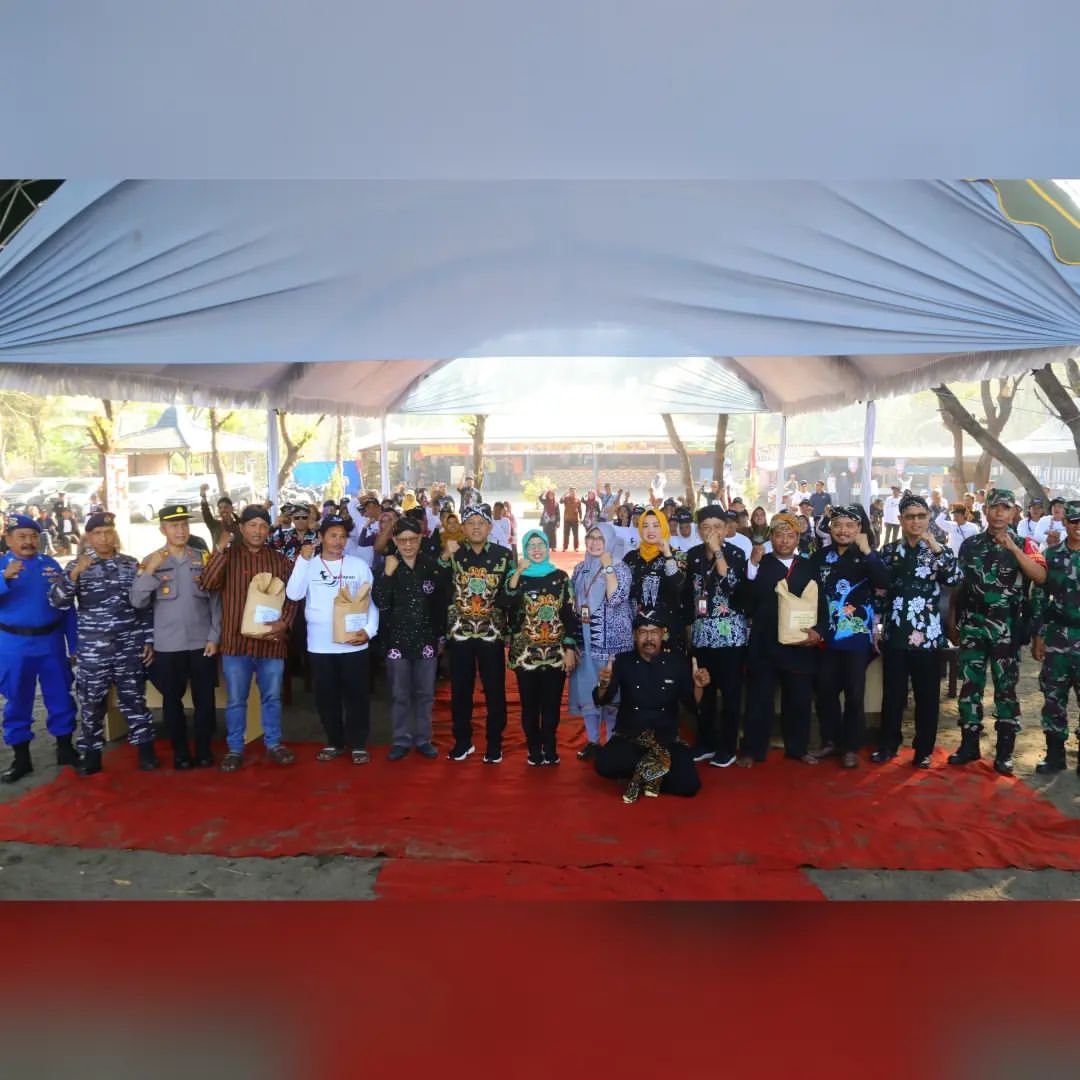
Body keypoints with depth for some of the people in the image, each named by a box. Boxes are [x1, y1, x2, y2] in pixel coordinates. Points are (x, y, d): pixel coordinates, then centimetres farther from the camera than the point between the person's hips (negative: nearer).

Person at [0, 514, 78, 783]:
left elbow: (67, 606, 6)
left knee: (60, 696, 9)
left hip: (51, 642, 1)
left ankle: (65, 748, 23)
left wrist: (74, 645, 5)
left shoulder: (51, 565, 3)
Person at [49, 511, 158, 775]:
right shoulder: (77, 566, 2)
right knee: (91, 704, 8)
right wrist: (75, 572, -24)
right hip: (92, 650, 0)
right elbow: (57, 602, -11)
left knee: (134, 700, 6)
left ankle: (145, 750, 16)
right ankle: (91, 756, 20)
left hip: (130, 648, 0)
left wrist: (149, 640, 4)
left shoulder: (131, 565, 5)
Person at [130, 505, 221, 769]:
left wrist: (214, 637, -1)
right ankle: (180, 751, 23)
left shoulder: (204, 559, 3)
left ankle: (204, 749, 21)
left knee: (204, 699, 6)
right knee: (172, 700, 9)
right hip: (167, 645, 0)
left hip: (201, 643, 0)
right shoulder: (150, 562, 2)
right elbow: (137, 602, -6)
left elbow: (215, 600, 4)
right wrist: (150, 570, -17)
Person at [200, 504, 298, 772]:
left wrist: (283, 622, -13)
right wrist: (220, 549, -21)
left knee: (272, 698, 12)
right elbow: (208, 584, -15)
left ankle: (273, 744, 25)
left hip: (271, 640, 1)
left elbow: (292, 597, 4)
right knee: (236, 700, 8)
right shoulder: (227, 556, 2)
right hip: (236, 641, -1)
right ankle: (235, 749, 21)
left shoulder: (280, 560, 6)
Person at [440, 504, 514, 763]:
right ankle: (462, 741, 24)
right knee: (460, 691, 8)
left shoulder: (503, 555, 0)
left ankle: (494, 743, 19)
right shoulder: (452, 553, 1)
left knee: (495, 691, 5)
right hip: (459, 633, 1)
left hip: (491, 633, 0)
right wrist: (445, 556, -26)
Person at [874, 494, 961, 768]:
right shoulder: (889, 550, 8)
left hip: (928, 634, -1)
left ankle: (924, 749, 19)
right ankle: (888, 744, 23)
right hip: (895, 633, 1)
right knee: (892, 693, 8)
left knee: (927, 695, 6)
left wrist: (936, 548, -20)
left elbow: (954, 579, -15)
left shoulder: (939, 549, 3)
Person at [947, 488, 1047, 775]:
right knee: (970, 685, 6)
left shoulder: (1024, 544, 1)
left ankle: (1004, 751, 12)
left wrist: (1013, 548, -23)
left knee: (1005, 688, 3)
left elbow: (1041, 577, -17)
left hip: (1006, 629, -2)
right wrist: (952, 622, 9)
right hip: (972, 626, 2)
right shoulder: (970, 544, 7)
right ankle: (969, 745, 16)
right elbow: (958, 585, 11)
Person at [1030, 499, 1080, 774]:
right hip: (1056, 639, 2)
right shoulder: (1051, 556, 4)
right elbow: (1039, 597, 6)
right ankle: (1055, 753, 19)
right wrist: (1037, 635, 3)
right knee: (1053, 698, 7)